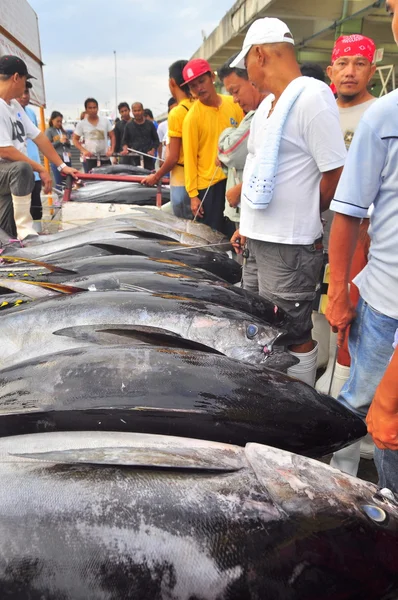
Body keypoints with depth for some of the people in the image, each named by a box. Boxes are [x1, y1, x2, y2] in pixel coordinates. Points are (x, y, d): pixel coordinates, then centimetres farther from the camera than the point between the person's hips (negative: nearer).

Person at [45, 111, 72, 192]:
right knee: (59, 184, -5)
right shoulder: (49, 131, 1)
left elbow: (69, 145, 21)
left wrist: (67, 141, -2)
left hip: (67, 159, 6)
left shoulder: (63, 131, 17)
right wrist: (59, 141, -13)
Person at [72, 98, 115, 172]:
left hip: (105, 157, 2)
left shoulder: (105, 121, 7)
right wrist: (84, 150, -8)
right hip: (90, 158, -1)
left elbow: (112, 136, 10)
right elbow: (75, 139, 7)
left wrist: (112, 150, -4)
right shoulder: (82, 124, 4)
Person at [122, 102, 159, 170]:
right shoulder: (128, 125, 11)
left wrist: (153, 150, -4)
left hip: (148, 157, 0)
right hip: (134, 158, 0)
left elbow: (156, 140, 13)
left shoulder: (150, 124, 10)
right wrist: (125, 149, -4)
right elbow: (124, 140, 17)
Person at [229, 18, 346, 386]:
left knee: (293, 337, 4)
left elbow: (336, 175, -14)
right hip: (257, 239, 9)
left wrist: (300, 218, -1)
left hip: (288, 247, -9)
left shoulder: (312, 96, -13)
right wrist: (248, 226, 15)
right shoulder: (269, 103, 15)